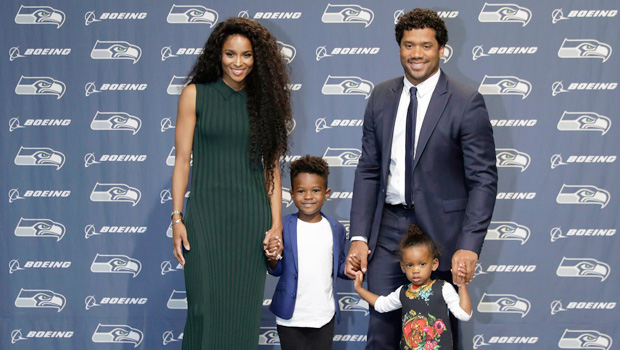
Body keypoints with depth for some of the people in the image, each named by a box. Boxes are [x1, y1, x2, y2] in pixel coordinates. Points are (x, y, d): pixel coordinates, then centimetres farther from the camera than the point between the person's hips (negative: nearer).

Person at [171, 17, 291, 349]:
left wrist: (276, 224, 0)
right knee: (206, 307, -4)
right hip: (206, 213, -2)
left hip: (252, 216, 2)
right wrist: (177, 218, -4)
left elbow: (272, 166, 6)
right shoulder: (195, 94, 3)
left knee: (244, 309, 6)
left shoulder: (264, 99, 8)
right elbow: (182, 160, 2)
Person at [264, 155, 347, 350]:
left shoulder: (336, 229, 1)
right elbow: (277, 270, 1)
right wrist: (272, 258, -21)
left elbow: (338, 267, 10)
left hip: (324, 317, 2)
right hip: (290, 318, -2)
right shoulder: (283, 227, -6)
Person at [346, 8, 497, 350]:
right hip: (388, 229, 3)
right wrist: (359, 236, -1)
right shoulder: (381, 97, 6)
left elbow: (484, 179, -9)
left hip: (441, 229, -3)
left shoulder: (466, 102, -8)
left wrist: (469, 246, -18)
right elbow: (368, 170, 7)